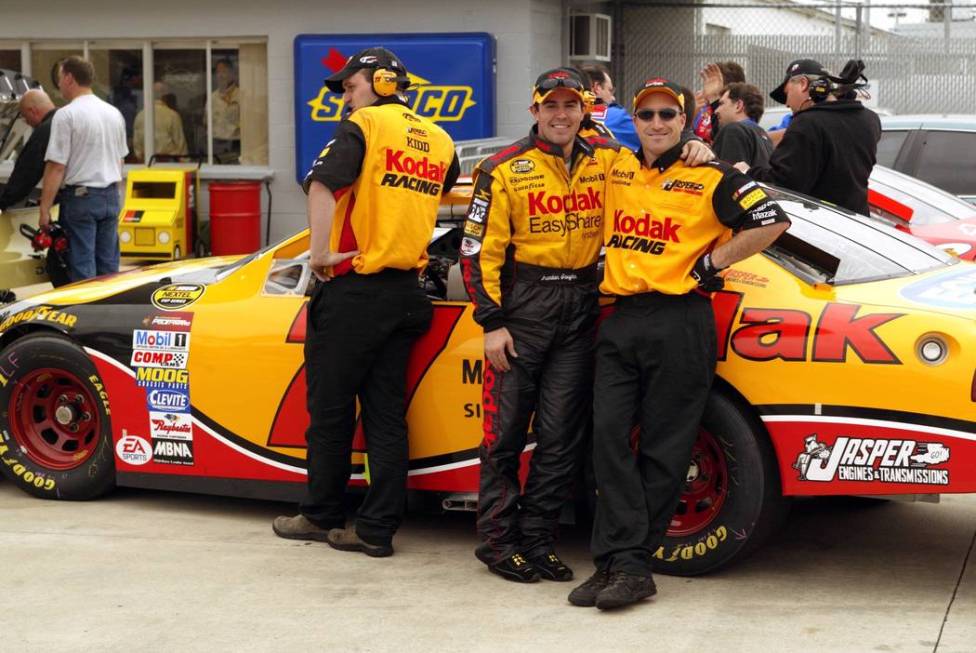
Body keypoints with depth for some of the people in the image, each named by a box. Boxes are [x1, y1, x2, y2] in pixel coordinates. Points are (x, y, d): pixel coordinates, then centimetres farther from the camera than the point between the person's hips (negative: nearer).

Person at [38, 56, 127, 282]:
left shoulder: (66, 115, -12)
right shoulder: (114, 113, 11)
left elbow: (56, 166, -15)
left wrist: (45, 209, -12)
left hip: (80, 197, -7)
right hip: (111, 196, 7)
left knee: (82, 267, -3)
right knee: (109, 265, 10)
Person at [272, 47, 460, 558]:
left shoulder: (364, 125, -8)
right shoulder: (440, 140, 11)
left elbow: (323, 186, -23)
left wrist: (319, 253, -18)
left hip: (354, 290, -6)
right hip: (405, 292, 6)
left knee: (331, 407, 7)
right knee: (387, 413, 8)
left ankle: (320, 516, 18)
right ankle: (377, 529, 8)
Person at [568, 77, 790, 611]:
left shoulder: (712, 177, -2)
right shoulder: (616, 170, 13)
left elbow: (772, 222, -7)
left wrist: (711, 264, -7)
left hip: (680, 322, -5)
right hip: (621, 321, 5)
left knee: (662, 449, -1)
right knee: (609, 436, -6)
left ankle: (629, 562, 2)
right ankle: (621, 564, -6)